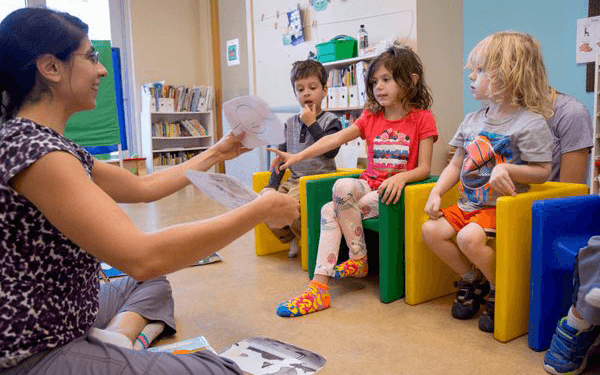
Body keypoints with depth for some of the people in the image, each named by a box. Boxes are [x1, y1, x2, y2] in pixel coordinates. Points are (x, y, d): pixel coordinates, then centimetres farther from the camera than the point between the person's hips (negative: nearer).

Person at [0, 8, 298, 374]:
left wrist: (218, 152, 21)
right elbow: (142, 258, -32)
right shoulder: (35, 150, -24)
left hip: (58, 323, 10)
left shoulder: (54, 147, 8)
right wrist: (261, 209, -24)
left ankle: (114, 339, 3)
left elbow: (144, 186, 16)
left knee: (154, 284, 28)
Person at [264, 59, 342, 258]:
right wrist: (273, 184, 5)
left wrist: (312, 123, -15)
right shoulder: (291, 122, 14)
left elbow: (331, 151, -17)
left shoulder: (330, 121, -2)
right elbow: (282, 154, 15)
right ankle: (291, 238, 11)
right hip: (294, 180, 6)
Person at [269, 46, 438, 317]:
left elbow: (424, 168, -4)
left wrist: (401, 177, -26)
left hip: (394, 192, -5)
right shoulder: (371, 117, 13)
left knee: (343, 186, -29)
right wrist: (297, 157, -11)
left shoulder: (422, 118, 1)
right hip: (368, 188, 5)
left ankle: (359, 260, -9)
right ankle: (318, 288, -24)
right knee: (328, 211, -22)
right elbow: (335, 139, 0)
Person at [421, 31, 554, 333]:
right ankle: (473, 279, 11)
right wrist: (436, 193, -1)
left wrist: (506, 169, -24)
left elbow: (543, 172, -8)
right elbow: (455, 166, 13)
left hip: (501, 204, -7)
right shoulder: (472, 121, 10)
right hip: (468, 203, 7)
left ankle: (501, 290, -1)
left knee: (469, 237, -30)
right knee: (431, 230, -11)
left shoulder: (531, 122, -9)